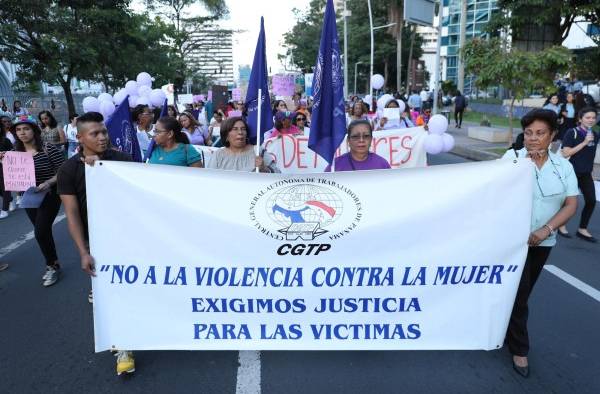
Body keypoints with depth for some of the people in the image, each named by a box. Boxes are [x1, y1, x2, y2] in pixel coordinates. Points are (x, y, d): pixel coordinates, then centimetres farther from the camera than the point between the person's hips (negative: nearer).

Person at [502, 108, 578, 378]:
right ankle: (519, 348, 16)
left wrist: (545, 230, -15)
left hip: (543, 241, 4)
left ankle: (505, 331, 39)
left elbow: (571, 205, -4)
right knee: (518, 293, -1)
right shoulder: (512, 157, -8)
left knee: (523, 292, 17)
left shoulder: (563, 166, 1)